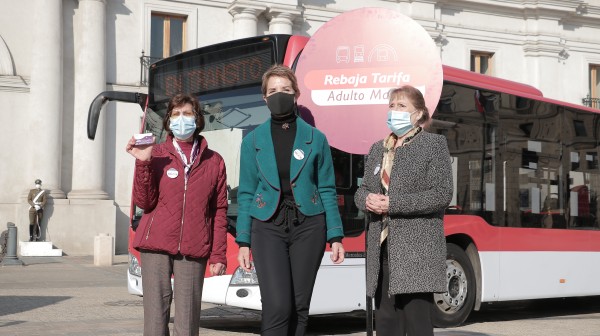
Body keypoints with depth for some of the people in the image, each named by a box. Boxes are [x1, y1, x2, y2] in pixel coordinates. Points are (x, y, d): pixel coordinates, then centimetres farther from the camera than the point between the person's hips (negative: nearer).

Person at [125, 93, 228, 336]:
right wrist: (143, 163, -10)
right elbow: (144, 202, 1)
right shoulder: (156, 155, 7)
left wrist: (218, 255, 4)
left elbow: (219, 211, 9)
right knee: (156, 314, -3)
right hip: (156, 246, 0)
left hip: (193, 251, 0)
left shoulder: (214, 161, 10)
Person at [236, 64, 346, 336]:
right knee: (277, 306, -14)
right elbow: (246, 194, 6)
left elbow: (327, 190, 6)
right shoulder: (253, 140, 6)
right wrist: (243, 242, 1)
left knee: (299, 307, 3)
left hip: (308, 225, 1)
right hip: (268, 226, -1)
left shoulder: (315, 139, 5)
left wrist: (335, 237, 0)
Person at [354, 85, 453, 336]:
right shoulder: (377, 149, 19)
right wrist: (367, 199, -5)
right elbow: (362, 191, 21)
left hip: (418, 251, -6)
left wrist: (393, 203, -16)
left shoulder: (434, 144, 0)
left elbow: (442, 195, -10)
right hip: (382, 248, 6)